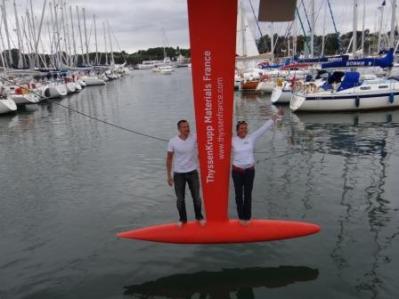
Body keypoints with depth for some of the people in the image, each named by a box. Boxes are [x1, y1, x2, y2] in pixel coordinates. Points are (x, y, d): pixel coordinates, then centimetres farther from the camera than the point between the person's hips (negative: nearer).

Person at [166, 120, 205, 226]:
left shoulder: (195, 137, -10)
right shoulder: (173, 141, -12)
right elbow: (169, 159, -4)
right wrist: (169, 175, -3)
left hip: (193, 172, 1)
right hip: (178, 174, -1)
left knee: (196, 197, 13)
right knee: (180, 199, 10)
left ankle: (199, 217, 34)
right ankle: (182, 219, 30)